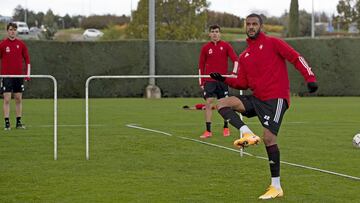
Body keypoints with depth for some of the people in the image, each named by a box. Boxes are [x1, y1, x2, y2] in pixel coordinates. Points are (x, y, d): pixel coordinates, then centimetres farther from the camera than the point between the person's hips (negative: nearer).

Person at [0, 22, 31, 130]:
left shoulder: (21, 44, 6)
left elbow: (27, 59, 10)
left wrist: (28, 73, 3)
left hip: (19, 75, 3)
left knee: (19, 99, 6)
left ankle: (19, 122, 12)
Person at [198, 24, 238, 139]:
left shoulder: (226, 46, 2)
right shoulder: (205, 48, 5)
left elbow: (235, 59, 0)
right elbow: (201, 65, 9)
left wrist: (234, 72, -16)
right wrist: (201, 81, 5)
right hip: (209, 80, 0)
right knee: (208, 103, -8)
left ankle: (226, 128, 22)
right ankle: (208, 131, -8)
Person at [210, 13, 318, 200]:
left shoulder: (272, 43, 0)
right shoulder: (244, 56, 17)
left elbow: (296, 58, -6)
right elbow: (243, 83, 18)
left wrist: (310, 78, -19)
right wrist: (224, 79, 4)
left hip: (276, 98, -7)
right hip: (256, 98, 7)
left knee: (269, 137, -16)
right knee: (222, 103, -6)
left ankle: (276, 187, -9)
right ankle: (247, 133, -22)